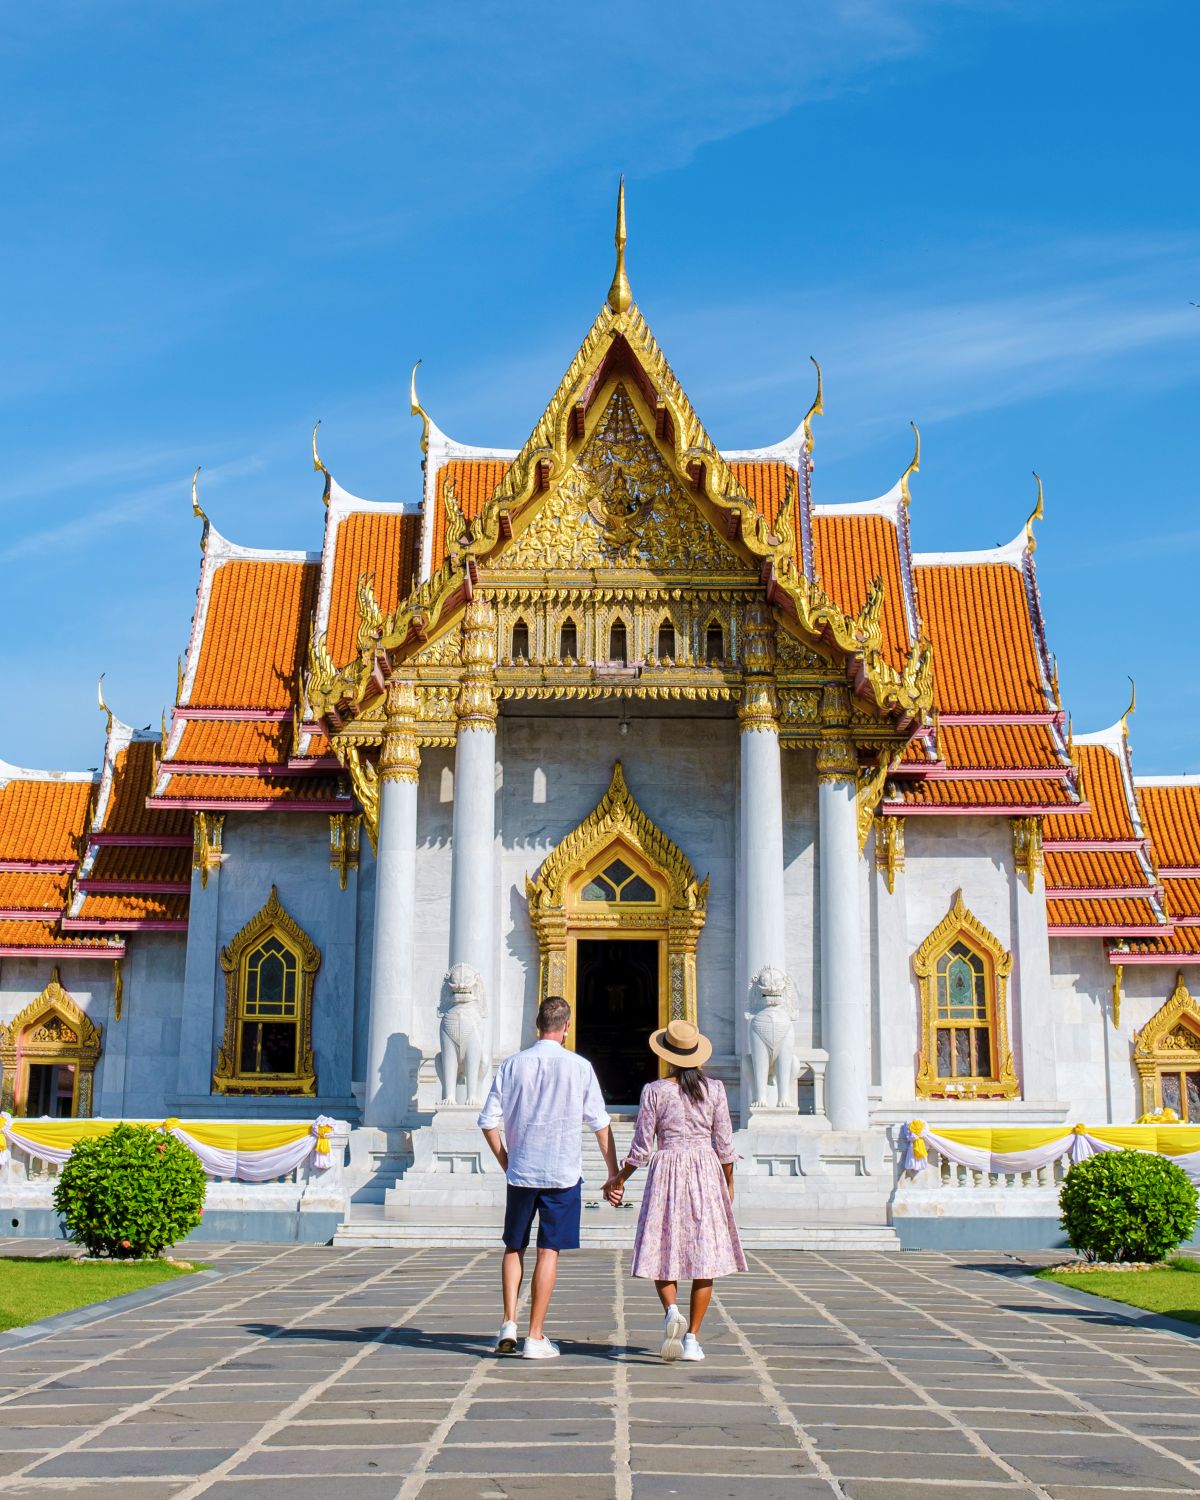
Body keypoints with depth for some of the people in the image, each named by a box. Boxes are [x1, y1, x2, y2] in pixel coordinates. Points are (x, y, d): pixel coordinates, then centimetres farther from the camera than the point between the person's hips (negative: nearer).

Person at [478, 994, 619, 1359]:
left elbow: (488, 1122, 1)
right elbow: (600, 1124, -1)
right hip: (563, 1174, -2)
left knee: (514, 1248, 16)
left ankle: (509, 1323, 6)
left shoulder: (512, 1065, 1)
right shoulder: (579, 1067, -5)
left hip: (520, 1173, 2)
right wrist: (613, 1173, 8)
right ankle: (536, 1337, 4)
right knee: (548, 1252, 2)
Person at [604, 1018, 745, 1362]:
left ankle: (671, 1310, -18)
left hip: (667, 1172, -1)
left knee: (663, 1251, 9)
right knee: (704, 1255, 6)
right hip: (706, 1171, 1)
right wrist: (728, 1184, 16)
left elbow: (641, 1148, -2)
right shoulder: (714, 1089, 0)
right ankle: (691, 1338, 3)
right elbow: (725, 1145, 2)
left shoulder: (654, 1091, -4)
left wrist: (618, 1180, 12)